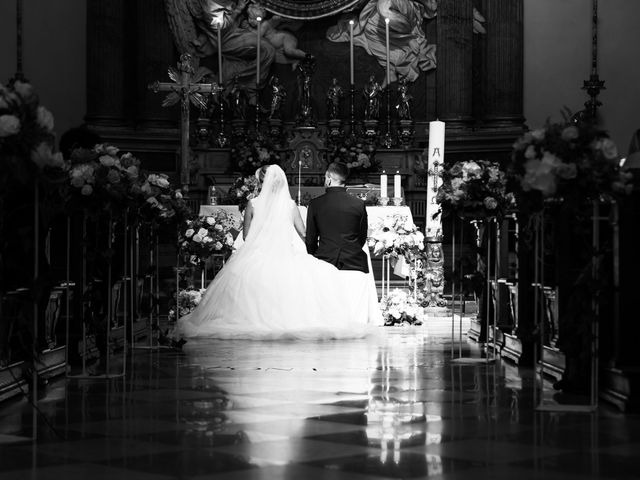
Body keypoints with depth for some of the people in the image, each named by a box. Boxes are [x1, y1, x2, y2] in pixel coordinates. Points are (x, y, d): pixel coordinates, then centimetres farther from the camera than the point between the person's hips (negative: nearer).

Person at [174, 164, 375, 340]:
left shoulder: (253, 204, 2)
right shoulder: (290, 205, 2)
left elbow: (246, 234, 7)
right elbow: (303, 233, 5)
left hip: (257, 258, 1)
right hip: (285, 258, -1)